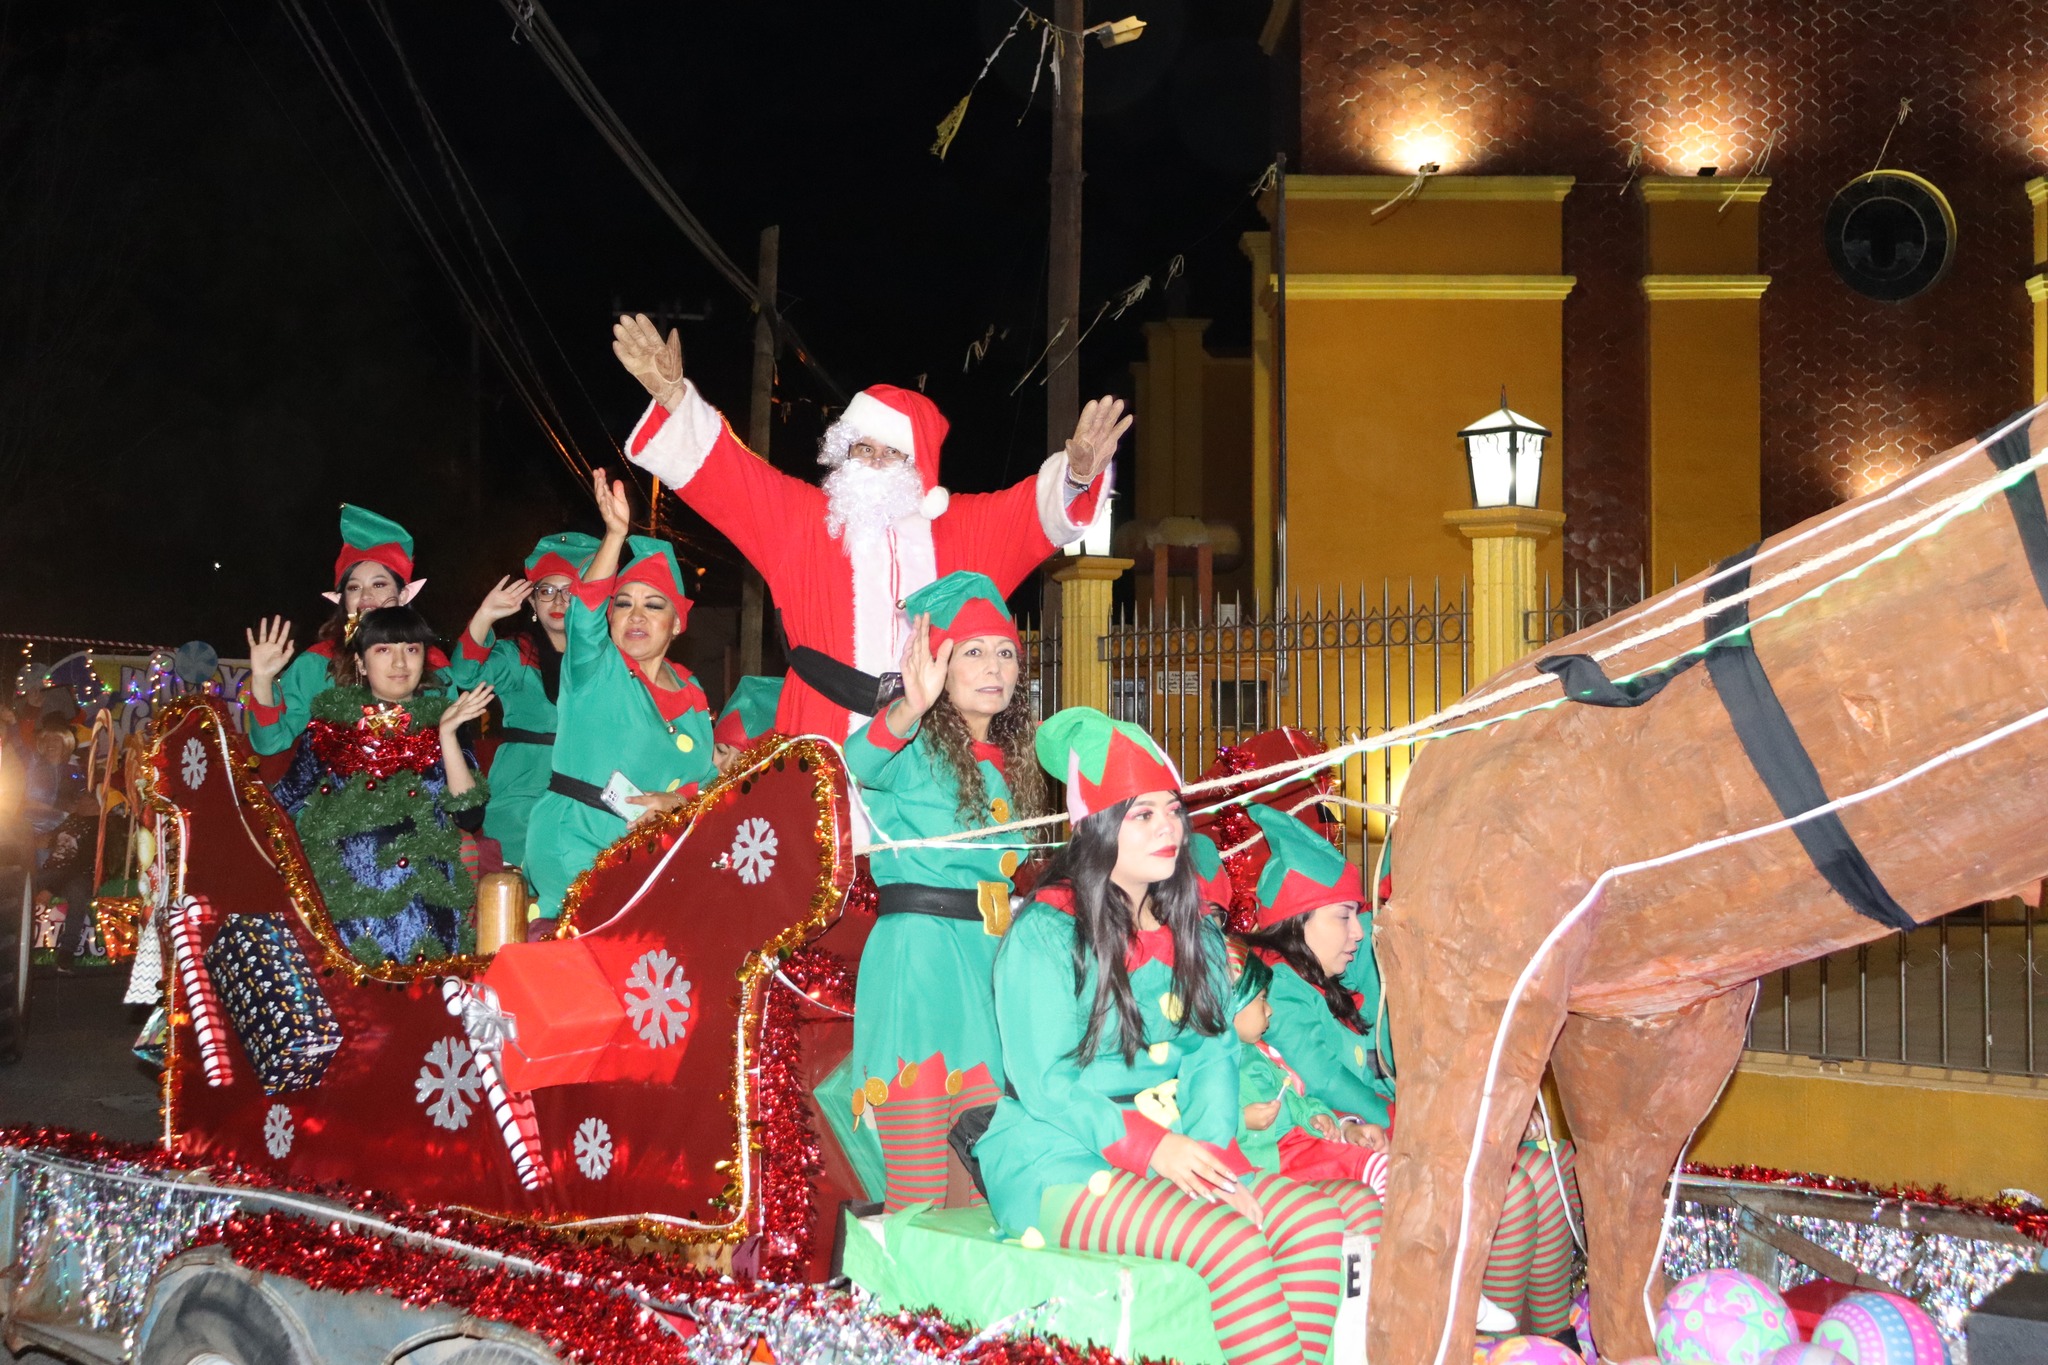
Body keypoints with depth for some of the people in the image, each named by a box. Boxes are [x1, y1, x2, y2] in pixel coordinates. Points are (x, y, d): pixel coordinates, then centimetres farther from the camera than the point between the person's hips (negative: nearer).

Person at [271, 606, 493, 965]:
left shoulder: (439, 721, 9)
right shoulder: (332, 717, 11)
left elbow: (470, 818, -1)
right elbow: (284, 802, 8)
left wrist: (447, 734, -7)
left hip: (421, 893, 0)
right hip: (343, 892, 0)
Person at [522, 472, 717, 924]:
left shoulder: (692, 696, 13)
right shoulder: (594, 670, 0)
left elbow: (707, 778, 13)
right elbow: (585, 614, -20)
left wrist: (675, 799, -11)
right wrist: (616, 534, -32)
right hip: (574, 848, -4)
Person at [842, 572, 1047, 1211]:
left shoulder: (1008, 762, 17)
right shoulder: (918, 749, -5)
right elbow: (861, 760, -30)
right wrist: (911, 709, -48)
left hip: (988, 962, 7)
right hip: (915, 959, -7)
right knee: (919, 1195, -8)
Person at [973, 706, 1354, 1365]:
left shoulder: (1194, 933, 14)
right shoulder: (1044, 935, -7)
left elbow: (1214, 1053, 6)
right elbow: (1044, 1082, -11)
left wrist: (1214, 1151, -12)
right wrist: (1151, 1145, -21)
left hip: (1180, 1154, 6)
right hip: (1062, 1161, -6)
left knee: (1319, 1223, -19)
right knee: (1234, 1244, -29)